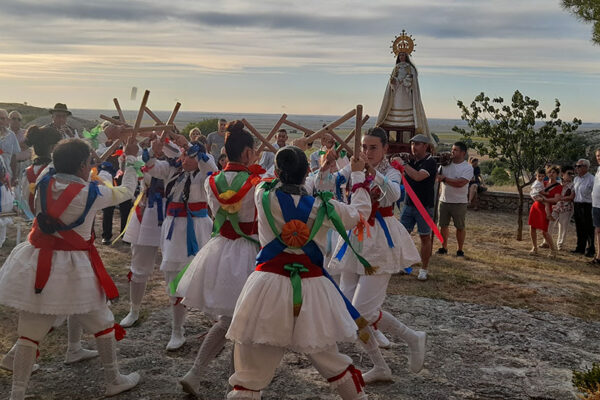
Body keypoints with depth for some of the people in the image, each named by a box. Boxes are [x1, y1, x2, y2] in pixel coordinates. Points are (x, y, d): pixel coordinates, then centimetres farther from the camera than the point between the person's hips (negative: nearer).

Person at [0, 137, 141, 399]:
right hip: (73, 267, -4)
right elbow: (126, 191, 2)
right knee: (103, 326, 17)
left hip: (37, 267, 4)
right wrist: (130, 158, 17)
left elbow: (71, 174, 18)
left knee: (29, 334, 11)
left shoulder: (44, 182, -2)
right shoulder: (92, 193, -14)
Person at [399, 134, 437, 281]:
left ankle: (423, 270, 12)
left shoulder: (430, 162, -12)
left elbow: (418, 176, -28)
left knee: (425, 237, 3)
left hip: (424, 206, -6)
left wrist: (403, 165, -22)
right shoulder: (411, 161, 10)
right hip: (409, 204, 6)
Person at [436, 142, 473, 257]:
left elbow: (460, 183, -23)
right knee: (443, 225, 10)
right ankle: (444, 248, 25)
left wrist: (444, 178, -19)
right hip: (444, 200, 4)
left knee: (460, 227, 6)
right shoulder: (446, 164, 6)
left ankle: (460, 250, 17)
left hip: (459, 203, -4)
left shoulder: (468, 167, -9)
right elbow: (437, 175, 10)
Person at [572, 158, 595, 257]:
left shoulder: (591, 179, -12)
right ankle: (580, 248, 24)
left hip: (586, 206, -7)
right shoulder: (576, 179, 13)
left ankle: (590, 250, 10)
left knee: (589, 229, 1)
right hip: (576, 206, 7)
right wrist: (573, 204, 16)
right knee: (579, 229, 14)